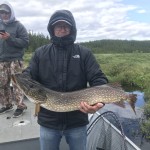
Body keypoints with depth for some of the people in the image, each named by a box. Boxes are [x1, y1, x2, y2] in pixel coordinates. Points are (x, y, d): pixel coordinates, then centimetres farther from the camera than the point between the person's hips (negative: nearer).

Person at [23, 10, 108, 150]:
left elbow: (98, 79, -7)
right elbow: (28, 75, -1)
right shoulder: (40, 53, 4)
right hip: (48, 121, 1)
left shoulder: (85, 53, 0)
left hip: (77, 121, 0)